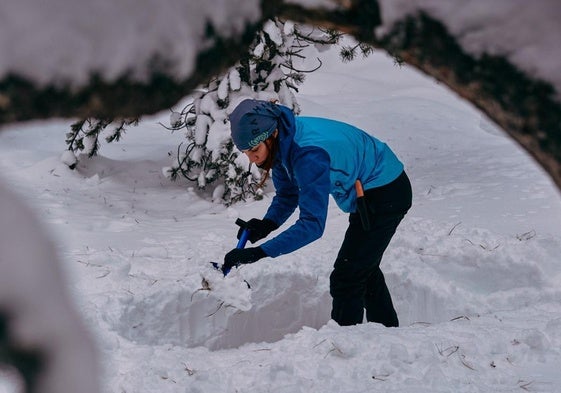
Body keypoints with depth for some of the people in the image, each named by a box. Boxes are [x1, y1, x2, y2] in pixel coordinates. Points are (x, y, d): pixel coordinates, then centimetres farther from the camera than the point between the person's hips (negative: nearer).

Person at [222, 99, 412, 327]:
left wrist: (258, 252, -46)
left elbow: (313, 224, -41)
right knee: (365, 270, 25)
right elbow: (287, 196, 0)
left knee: (346, 278, -9)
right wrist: (266, 224, -21)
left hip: (386, 194, -10)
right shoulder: (282, 141, -11)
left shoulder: (309, 154, -38)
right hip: (367, 192, 10)